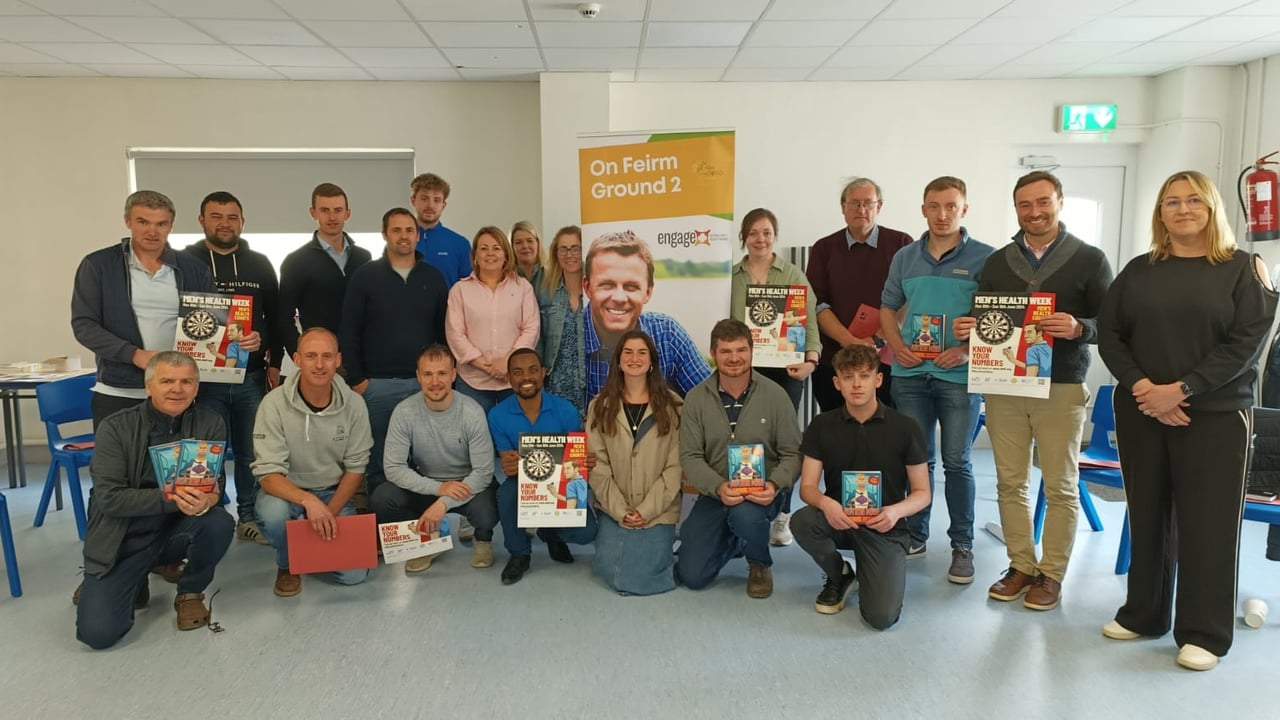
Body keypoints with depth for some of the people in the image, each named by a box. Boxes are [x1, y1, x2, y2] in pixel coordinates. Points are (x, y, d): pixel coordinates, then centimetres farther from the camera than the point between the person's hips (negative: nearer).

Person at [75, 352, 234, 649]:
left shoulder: (210, 424, -6)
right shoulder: (115, 428, -11)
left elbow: (215, 483, -10)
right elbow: (110, 498, -17)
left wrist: (205, 501, -35)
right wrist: (171, 498, -32)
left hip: (176, 531, 2)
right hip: (123, 539, -1)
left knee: (220, 522, -30)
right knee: (98, 633, -17)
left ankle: (190, 593, 0)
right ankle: (133, 583, 18)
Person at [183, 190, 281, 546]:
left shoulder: (260, 264, 9)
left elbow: (275, 317, 13)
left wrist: (274, 363, 7)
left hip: (252, 378, 2)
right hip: (204, 379, -2)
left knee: (251, 453, 9)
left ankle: (249, 518, 22)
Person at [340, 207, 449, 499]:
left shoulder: (434, 277, 8)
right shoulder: (365, 276, 1)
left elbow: (444, 331, 10)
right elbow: (349, 332, 0)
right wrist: (356, 379, -5)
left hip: (424, 383, 2)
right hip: (377, 385, -1)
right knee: (377, 462, 8)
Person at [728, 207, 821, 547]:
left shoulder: (794, 276, 7)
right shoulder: (729, 277, 10)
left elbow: (810, 323, 1)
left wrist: (811, 359, -13)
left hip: (785, 370, -1)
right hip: (742, 371, 1)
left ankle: (780, 515, 13)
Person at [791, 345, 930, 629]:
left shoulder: (905, 427, -7)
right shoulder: (822, 426, -3)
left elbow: (922, 493, -2)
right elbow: (807, 487, -5)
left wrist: (896, 511, -25)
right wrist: (825, 503, -29)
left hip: (884, 528, -2)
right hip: (838, 519, 2)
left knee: (881, 617, -21)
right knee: (802, 522, -33)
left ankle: (866, 571, 17)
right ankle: (839, 576, 1)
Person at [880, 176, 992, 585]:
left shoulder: (984, 257, -3)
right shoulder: (905, 258, 9)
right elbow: (888, 308, 16)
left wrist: (968, 351, -17)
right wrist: (897, 346, -1)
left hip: (960, 375, -3)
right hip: (910, 373, 3)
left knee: (956, 461, 2)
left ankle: (962, 545, 14)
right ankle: (915, 535, 23)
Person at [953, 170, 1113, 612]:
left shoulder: (1090, 259, 2)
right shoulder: (997, 261, 11)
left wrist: (1079, 328, -22)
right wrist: (966, 329, -8)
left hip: (1061, 388, -3)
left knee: (1060, 485, 4)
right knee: (1010, 482, 8)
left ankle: (1052, 574, 17)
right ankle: (1020, 566, 21)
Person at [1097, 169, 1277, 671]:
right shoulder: (1138, 271, 8)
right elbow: (1109, 334, 2)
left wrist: (1181, 390, -18)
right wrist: (1143, 388, -13)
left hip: (1215, 415, -3)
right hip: (1140, 413, 3)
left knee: (1206, 521, 1)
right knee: (1148, 516, 10)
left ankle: (1204, 633, 12)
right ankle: (1143, 614, 23)